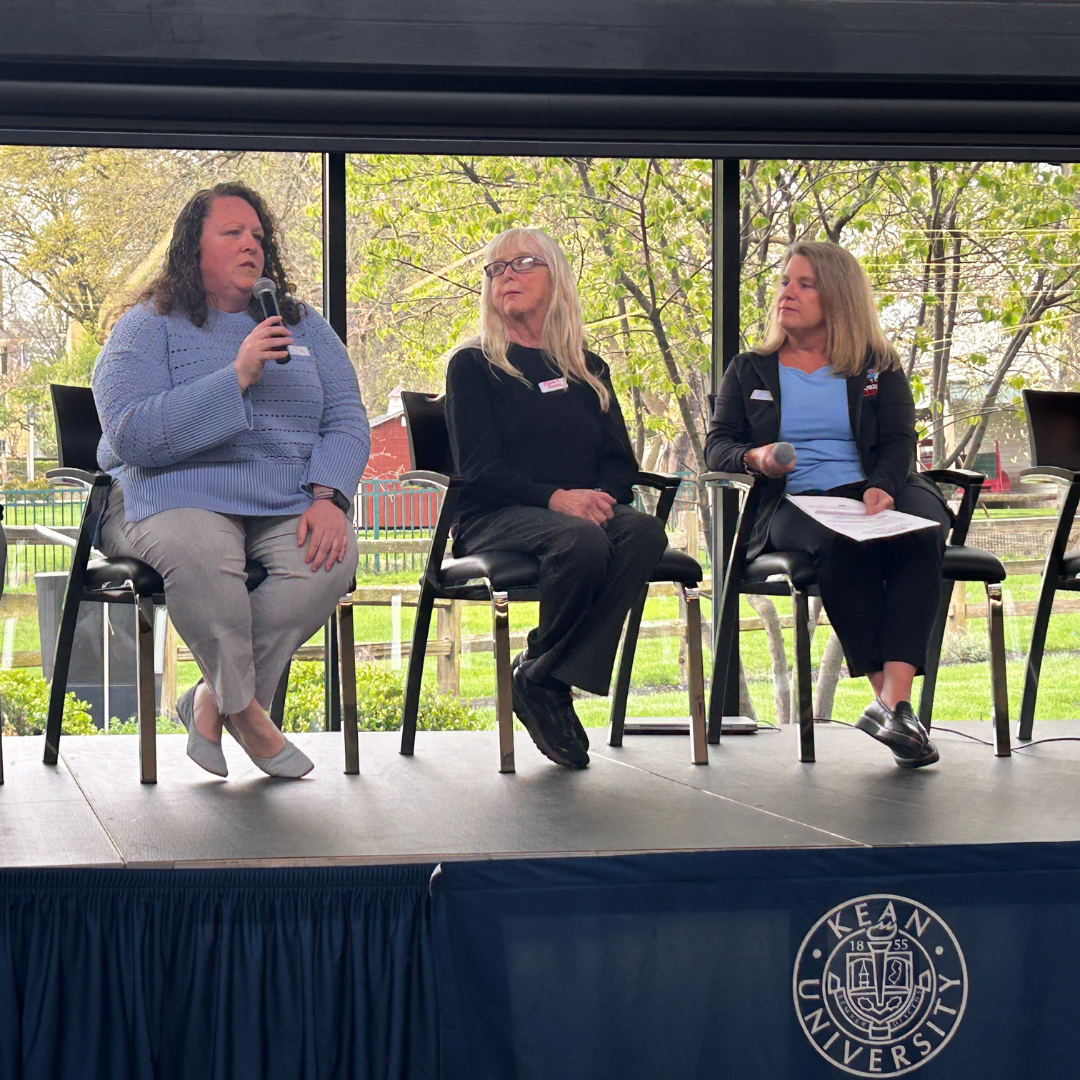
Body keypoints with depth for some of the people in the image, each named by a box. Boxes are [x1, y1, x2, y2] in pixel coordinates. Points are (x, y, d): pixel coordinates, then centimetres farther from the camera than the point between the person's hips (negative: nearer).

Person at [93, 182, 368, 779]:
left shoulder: (302, 325, 19)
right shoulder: (147, 328, 5)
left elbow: (347, 420, 11)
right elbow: (131, 433, -12)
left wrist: (328, 497, -10)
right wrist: (238, 376, -16)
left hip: (288, 504, 4)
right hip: (178, 494, -4)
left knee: (335, 555, -29)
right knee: (200, 552, -38)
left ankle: (214, 701, -14)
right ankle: (247, 710, -15)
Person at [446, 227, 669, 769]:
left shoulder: (589, 371, 21)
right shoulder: (474, 366, 8)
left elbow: (622, 462, 13)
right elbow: (478, 469, -4)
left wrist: (600, 496, -12)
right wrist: (556, 499, -20)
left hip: (589, 512, 4)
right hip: (497, 519, -4)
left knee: (644, 530, -31)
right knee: (581, 541, -37)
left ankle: (543, 676, -25)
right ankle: (544, 684, -17)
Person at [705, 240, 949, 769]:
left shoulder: (879, 367, 19)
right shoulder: (749, 371, 20)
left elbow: (899, 442, 7)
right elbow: (717, 444, 13)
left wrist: (882, 487, -15)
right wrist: (754, 458, -11)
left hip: (876, 493, 1)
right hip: (794, 502, -1)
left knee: (919, 536, -35)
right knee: (842, 545, -37)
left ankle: (895, 700, -44)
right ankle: (886, 693, -37)